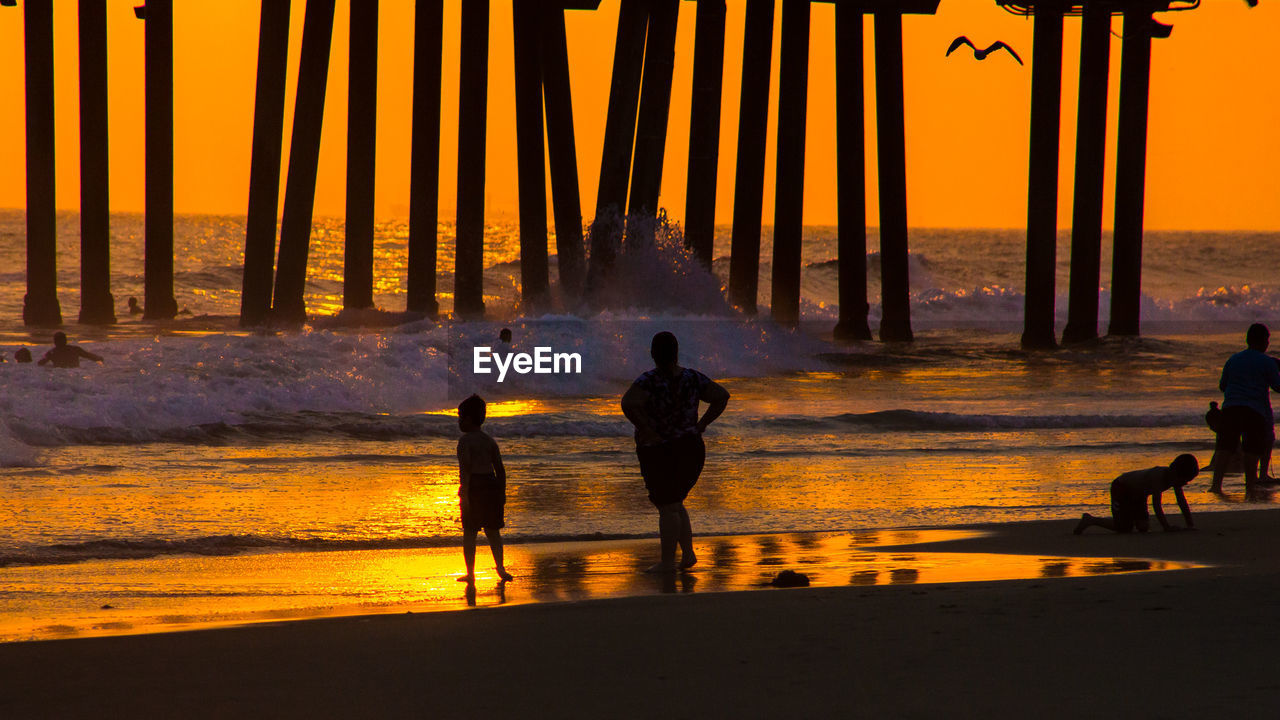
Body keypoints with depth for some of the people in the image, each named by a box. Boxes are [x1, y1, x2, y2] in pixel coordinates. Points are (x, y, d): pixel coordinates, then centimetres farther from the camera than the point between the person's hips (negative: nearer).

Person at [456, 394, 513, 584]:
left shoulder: (465, 440, -8)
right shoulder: (489, 440, 12)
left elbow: (465, 468, -17)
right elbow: (500, 469, 12)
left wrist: (464, 495, -18)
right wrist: (502, 492, 17)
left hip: (474, 486, -6)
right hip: (491, 485, 6)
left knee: (469, 532, 2)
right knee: (492, 530, 12)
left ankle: (470, 573, 2)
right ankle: (500, 568, 1)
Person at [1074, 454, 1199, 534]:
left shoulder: (1175, 478, -13)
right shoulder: (1158, 476, -38)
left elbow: (1182, 502, -4)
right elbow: (1156, 504, -40)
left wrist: (1190, 525, -9)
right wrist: (1166, 527, -38)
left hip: (1138, 494, 8)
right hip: (1121, 488, -8)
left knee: (1143, 528, -1)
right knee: (1124, 529, -14)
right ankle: (1090, 520, 6)